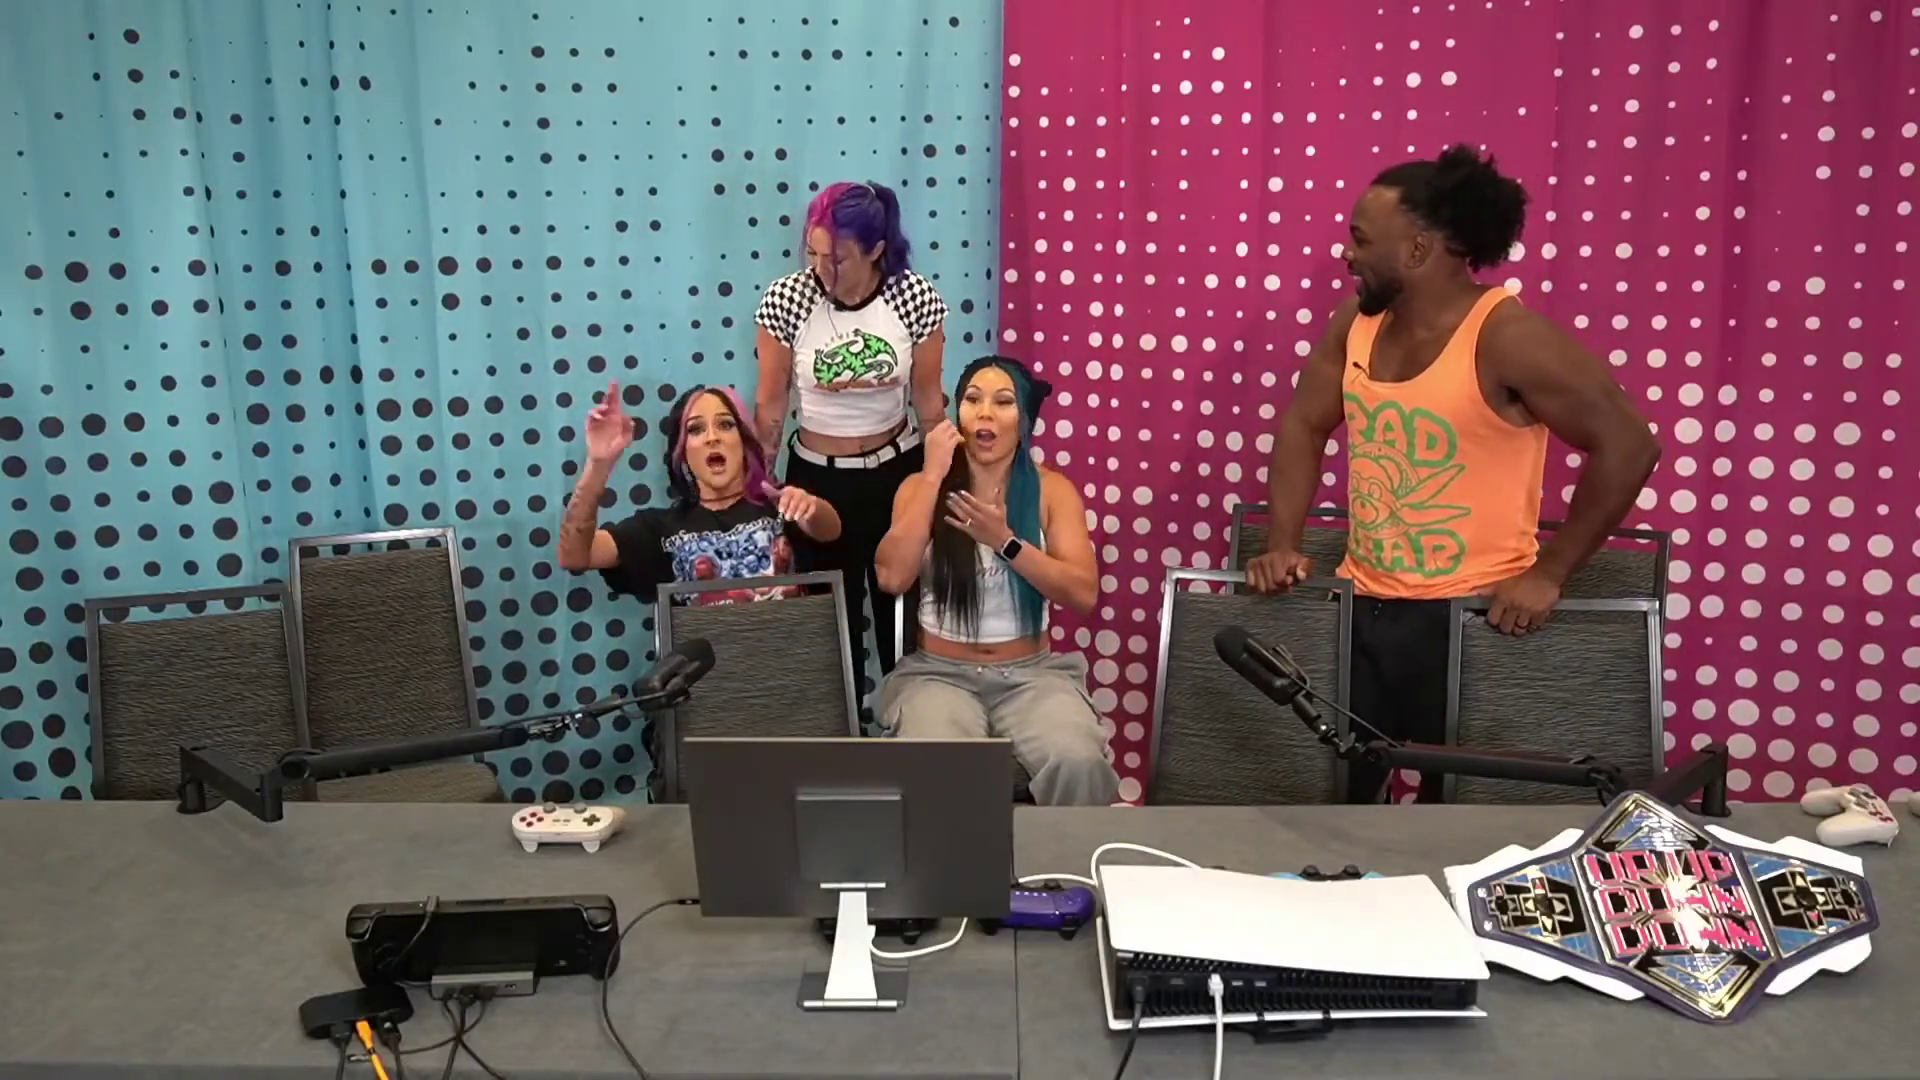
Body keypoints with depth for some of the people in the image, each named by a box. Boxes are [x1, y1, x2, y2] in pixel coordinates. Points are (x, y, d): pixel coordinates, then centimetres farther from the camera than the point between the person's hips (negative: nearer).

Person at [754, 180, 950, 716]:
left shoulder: (917, 298, -13)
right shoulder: (785, 299, -14)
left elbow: (928, 400, -2)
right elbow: (770, 404, -4)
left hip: (897, 474, 0)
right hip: (817, 478, 0)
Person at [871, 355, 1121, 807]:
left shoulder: (1052, 489, 3)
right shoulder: (920, 486, 3)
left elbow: (1084, 596, -7)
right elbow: (892, 578, -13)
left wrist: (1004, 541, -19)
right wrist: (933, 478, -14)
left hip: (1032, 673, 1)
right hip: (939, 673, 0)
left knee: (1078, 762, -30)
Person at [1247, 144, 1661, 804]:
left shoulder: (1508, 337, -16)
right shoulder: (1357, 321, 3)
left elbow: (1627, 445, -15)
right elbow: (1304, 427, 12)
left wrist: (1549, 575, -15)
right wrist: (1283, 544, 1)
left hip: (1469, 618, -6)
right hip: (1360, 606, 6)